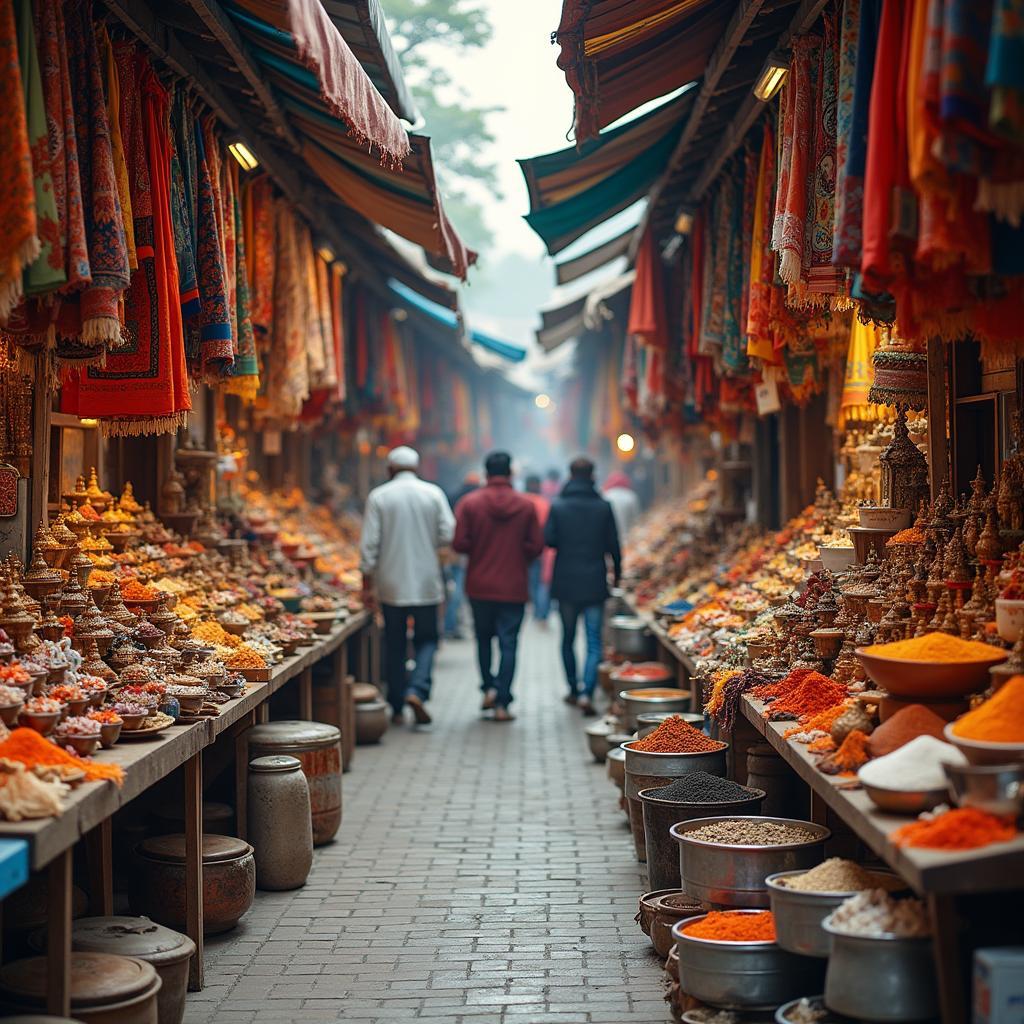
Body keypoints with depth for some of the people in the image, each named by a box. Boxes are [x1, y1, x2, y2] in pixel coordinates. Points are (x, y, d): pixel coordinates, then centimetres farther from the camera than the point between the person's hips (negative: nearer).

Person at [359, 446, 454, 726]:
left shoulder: (378, 496, -2)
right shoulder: (433, 493, -1)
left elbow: (369, 544, -4)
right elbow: (448, 535, -4)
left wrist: (367, 584, 0)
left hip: (391, 584, 0)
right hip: (426, 582, 0)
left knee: (394, 644, 10)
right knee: (426, 639, 10)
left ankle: (396, 708, 14)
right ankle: (417, 690, -12)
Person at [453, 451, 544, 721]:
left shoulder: (469, 503, -7)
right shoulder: (525, 505, -4)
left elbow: (459, 543, -10)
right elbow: (536, 546, -4)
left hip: (479, 585, 0)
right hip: (513, 587, 0)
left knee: (484, 637, 21)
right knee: (508, 643, 3)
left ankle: (489, 687, 13)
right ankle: (502, 703, 0)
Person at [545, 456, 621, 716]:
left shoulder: (557, 506, -4)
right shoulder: (603, 507, -4)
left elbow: (549, 540, -8)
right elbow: (613, 545, 0)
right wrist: (616, 572, 15)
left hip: (566, 582, 1)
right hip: (595, 583, -1)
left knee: (568, 639, 17)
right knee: (594, 642, 1)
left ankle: (574, 690, 25)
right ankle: (586, 693, -14)